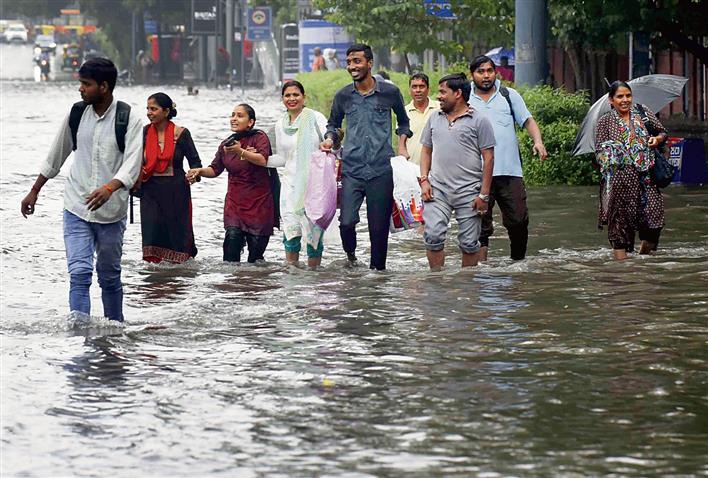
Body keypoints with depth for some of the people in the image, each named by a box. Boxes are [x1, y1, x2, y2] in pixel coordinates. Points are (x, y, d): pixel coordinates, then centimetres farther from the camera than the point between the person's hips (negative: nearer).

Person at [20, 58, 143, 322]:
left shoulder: (129, 121, -8)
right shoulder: (77, 114, 4)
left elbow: (132, 165, -18)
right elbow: (55, 157, 16)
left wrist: (109, 188, -37)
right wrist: (34, 191, 21)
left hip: (111, 212, -2)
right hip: (76, 209, 2)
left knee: (109, 277, 10)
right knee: (79, 274, -11)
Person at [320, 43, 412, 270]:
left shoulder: (390, 93, 3)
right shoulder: (343, 96, 6)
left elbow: (403, 121, 20)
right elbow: (333, 124, 22)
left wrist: (402, 145, 6)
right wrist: (329, 139, 2)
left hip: (381, 170, 0)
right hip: (351, 170, 0)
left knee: (379, 226, 2)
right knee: (346, 221, -14)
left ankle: (377, 268, 17)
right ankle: (351, 256, 14)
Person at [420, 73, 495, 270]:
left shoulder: (479, 121, -1)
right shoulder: (434, 118, 13)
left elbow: (488, 158, -2)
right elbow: (426, 151, 19)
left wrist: (484, 195, -7)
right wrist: (424, 180, 3)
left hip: (468, 192, -3)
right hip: (437, 189, 3)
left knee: (469, 242, 2)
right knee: (433, 235, -10)